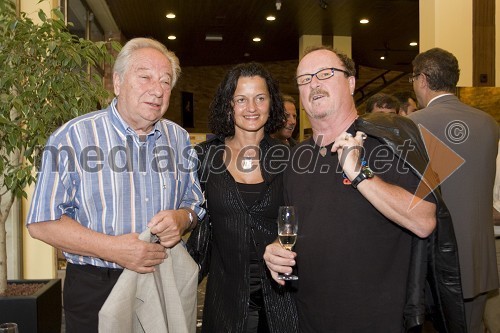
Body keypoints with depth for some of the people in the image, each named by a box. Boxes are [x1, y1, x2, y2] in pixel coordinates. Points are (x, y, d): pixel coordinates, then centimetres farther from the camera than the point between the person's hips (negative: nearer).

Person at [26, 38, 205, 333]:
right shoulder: (73, 137, -10)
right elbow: (43, 222, -12)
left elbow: (196, 204, 11)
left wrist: (183, 218, -13)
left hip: (164, 284, 4)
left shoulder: (179, 138, 3)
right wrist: (112, 248, -22)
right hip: (95, 291, -3)